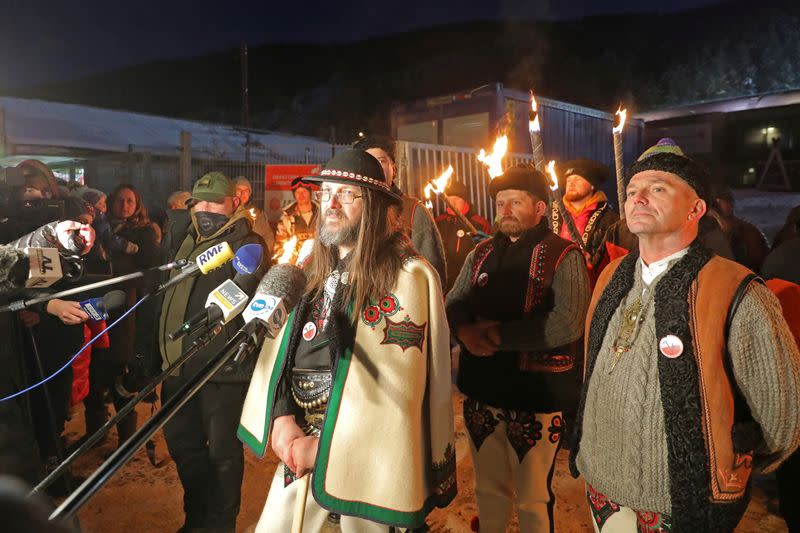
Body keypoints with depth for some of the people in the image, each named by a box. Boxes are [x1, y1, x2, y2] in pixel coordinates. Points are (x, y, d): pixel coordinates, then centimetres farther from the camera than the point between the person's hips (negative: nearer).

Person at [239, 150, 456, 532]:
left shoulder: (409, 276, -12)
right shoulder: (312, 270, 8)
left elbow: (391, 385, -17)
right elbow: (279, 351, 6)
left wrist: (324, 447, -15)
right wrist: (282, 421, -8)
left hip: (367, 456, -5)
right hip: (299, 447, 6)